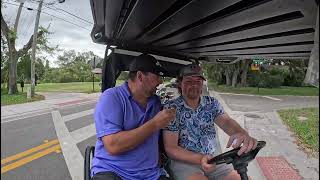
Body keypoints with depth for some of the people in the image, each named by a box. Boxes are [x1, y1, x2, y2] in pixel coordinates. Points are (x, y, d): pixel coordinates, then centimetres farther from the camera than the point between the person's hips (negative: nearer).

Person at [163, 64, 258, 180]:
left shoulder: (212, 103, 2)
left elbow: (226, 122, -16)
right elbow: (171, 148, -14)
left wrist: (242, 133, -40)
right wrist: (200, 159, -29)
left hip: (213, 159, 5)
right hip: (184, 161, -4)